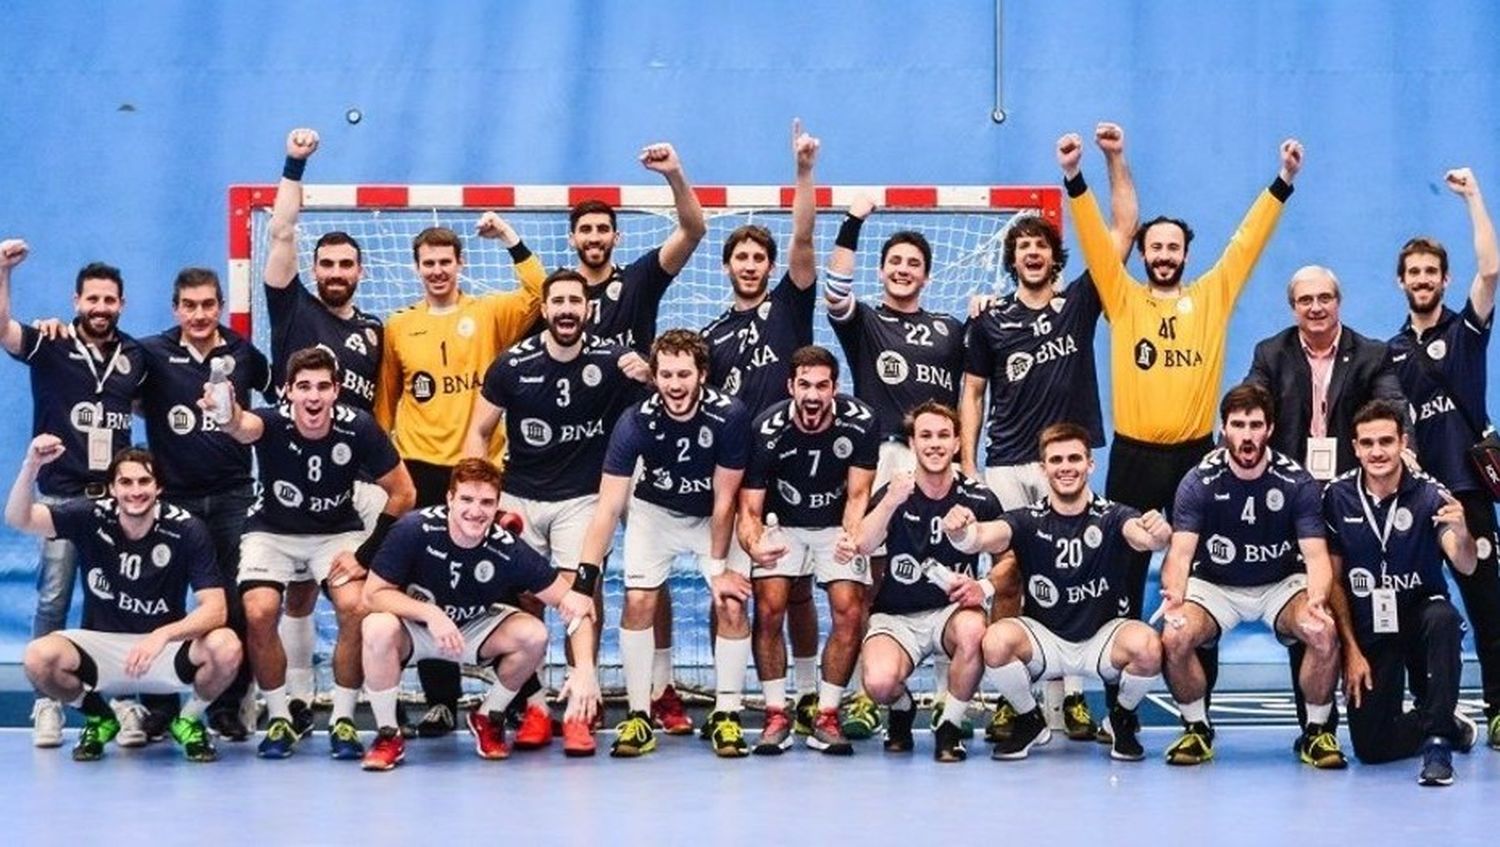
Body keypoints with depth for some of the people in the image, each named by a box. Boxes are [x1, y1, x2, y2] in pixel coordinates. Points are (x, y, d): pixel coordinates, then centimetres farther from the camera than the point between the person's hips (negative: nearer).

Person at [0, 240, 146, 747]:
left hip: (116, 497, 3)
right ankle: (47, 705, 7)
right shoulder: (50, 345, -3)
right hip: (61, 494, -2)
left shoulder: (135, 355, 7)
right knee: (53, 602, 1)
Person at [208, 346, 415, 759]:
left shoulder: (357, 428, -21)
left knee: (355, 608, -23)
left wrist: (366, 554, -14)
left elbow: (403, 493, -10)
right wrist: (229, 414, -77)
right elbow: (244, 427, -52)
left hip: (338, 532, 1)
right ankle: (279, 719, 1)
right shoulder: (273, 422, -25)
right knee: (259, 613, -23)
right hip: (272, 531, 0)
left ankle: (343, 720, -2)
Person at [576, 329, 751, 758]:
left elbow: (724, 500, -19)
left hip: (713, 517, 0)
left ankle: (726, 715, -1)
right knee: (638, 602, -12)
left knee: (733, 605, -13)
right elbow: (609, 507, -30)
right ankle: (638, 716, -1)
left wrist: (719, 568, -15)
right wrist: (585, 576, -38)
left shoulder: (728, 416, -29)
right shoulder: (636, 422, -29)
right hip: (655, 512, 0)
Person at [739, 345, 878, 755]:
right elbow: (749, 508, -20)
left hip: (838, 526, 1)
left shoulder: (860, 422, -20)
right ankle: (776, 716, -6)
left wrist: (852, 535, -36)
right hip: (782, 524, -1)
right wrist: (753, 545, -42)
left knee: (849, 611, -16)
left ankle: (826, 718, -3)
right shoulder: (767, 430, -23)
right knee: (768, 609, -19)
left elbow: (858, 494, -15)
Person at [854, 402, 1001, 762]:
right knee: (879, 682, -30)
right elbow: (863, 546, -22)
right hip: (894, 617, 0)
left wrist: (984, 588, -16)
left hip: (950, 611, 0)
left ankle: (949, 727, -11)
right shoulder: (892, 494, -4)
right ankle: (902, 708, 12)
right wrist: (891, 502, -40)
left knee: (973, 630, -37)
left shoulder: (978, 499, -4)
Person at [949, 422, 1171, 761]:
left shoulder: (1111, 516, -8)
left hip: (1102, 638, 0)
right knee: (996, 640, -30)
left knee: (1146, 646, -32)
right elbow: (986, 536, -25)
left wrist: (1158, 534, -54)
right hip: (1043, 638, 1)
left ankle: (1123, 720, 3)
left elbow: (1141, 535, -29)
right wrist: (961, 532, -50)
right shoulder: (1028, 520, -7)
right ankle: (1030, 721, 2)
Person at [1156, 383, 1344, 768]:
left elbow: (1316, 555, -17)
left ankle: (1317, 732, -6)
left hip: (1282, 584, 0)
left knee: (1325, 633, -30)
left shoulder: (1297, 482, -12)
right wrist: (1175, 595, -44)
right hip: (1215, 585, 0)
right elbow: (1180, 552, -21)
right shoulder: (1199, 482, -13)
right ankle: (1196, 729, -3)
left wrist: (1317, 600, -39)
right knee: (1174, 638, -29)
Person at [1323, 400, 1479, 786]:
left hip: (1420, 613, -2)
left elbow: (1465, 567, -24)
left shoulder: (1429, 494, -13)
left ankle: (1437, 740, -27)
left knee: (1444, 618, -39)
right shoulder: (1337, 497, -6)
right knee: (1370, 749, -7)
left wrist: (1461, 534, -47)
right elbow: (1335, 580, 1)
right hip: (1367, 631, 2)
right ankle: (1449, 724, 23)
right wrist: (1351, 650, -3)